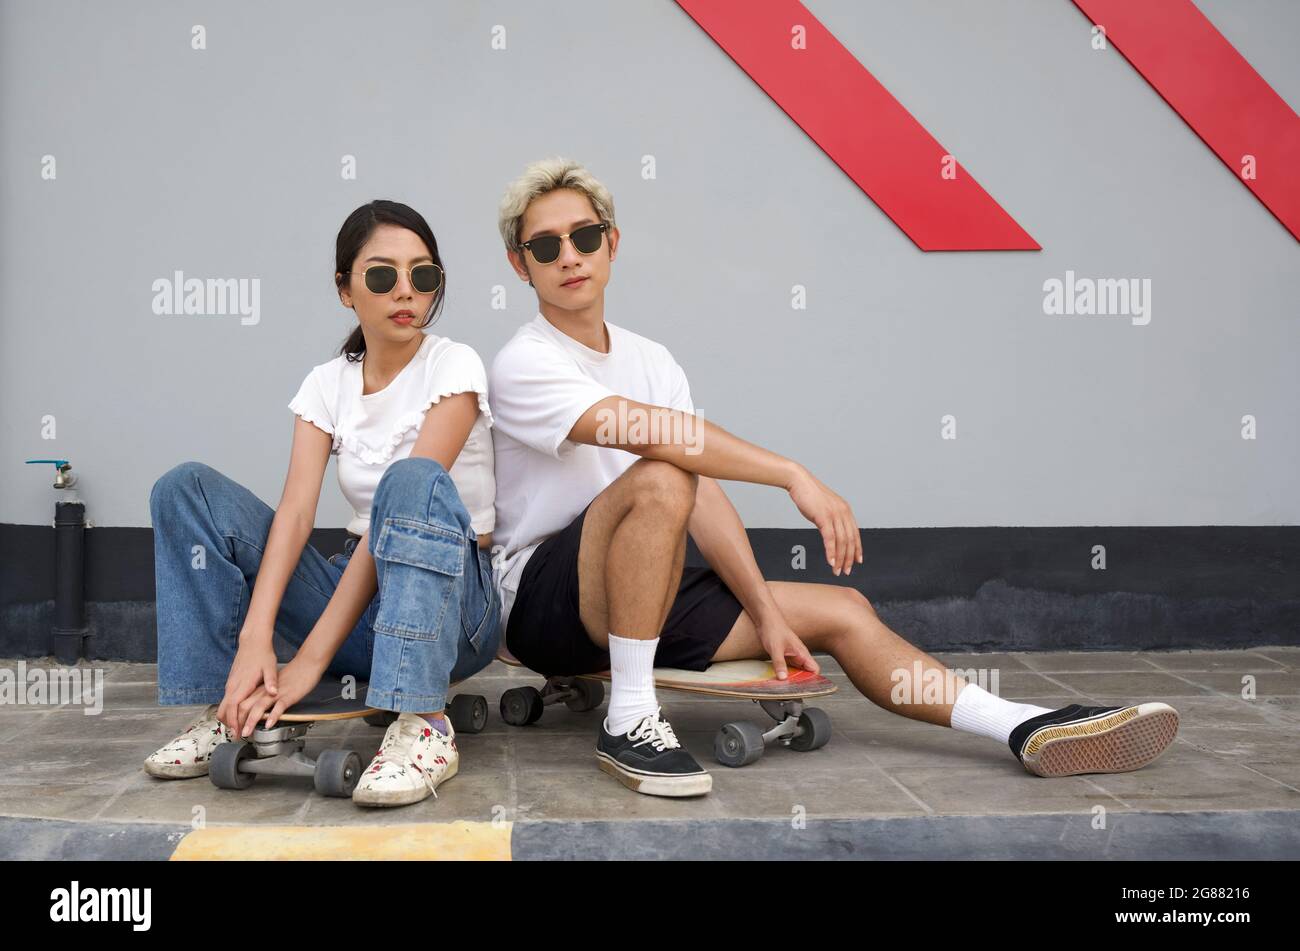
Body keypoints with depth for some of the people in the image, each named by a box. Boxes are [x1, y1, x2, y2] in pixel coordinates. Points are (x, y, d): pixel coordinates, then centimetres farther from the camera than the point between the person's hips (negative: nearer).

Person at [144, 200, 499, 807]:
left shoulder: (452, 366, -10)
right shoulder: (327, 383, 5)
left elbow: (408, 502, -20)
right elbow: (296, 509, -9)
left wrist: (311, 659, -26)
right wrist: (254, 638, -27)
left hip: (453, 601, -4)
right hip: (361, 595, 5)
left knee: (413, 479, -36)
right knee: (187, 487, -8)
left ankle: (422, 729, -37)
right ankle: (230, 711, -11)